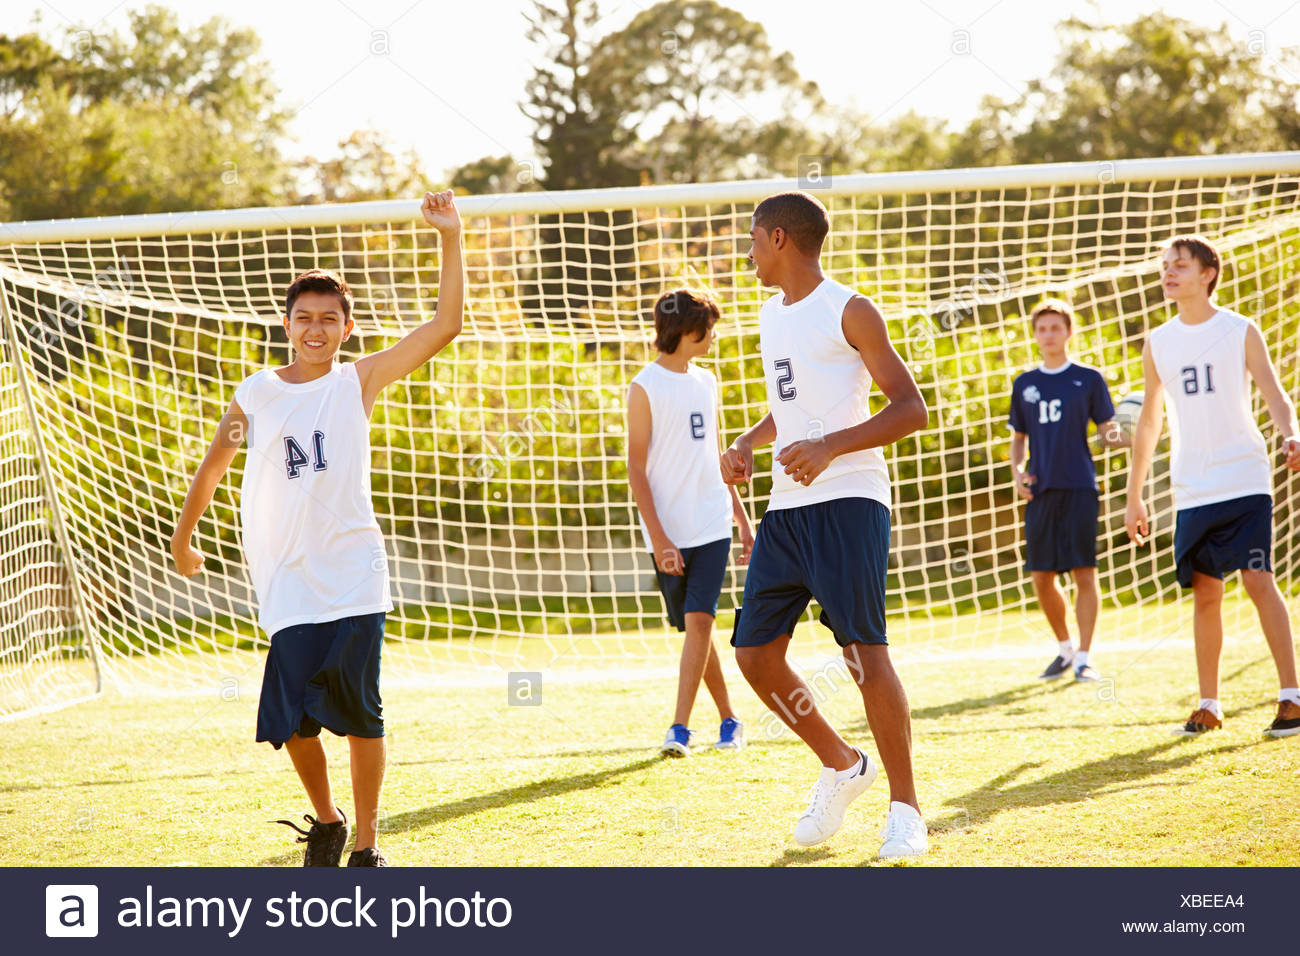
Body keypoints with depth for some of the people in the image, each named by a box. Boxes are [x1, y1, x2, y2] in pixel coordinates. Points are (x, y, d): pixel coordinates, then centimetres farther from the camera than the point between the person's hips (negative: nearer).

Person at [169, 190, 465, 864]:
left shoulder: (359, 381, 1)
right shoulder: (257, 393, 6)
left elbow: (446, 325, -6)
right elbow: (214, 464, 21)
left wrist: (450, 238, -13)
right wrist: (183, 537, 26)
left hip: (354, 580, -1)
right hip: (288, 586, 1)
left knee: (361, 717, -1)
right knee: (293, 720, -1)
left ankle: (366, 843, 11)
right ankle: (325, 822, 24)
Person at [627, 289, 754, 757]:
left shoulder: (706, 382, 13)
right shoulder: (645, 387, -5)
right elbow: (636, 467, -8)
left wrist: (743, 520, 21)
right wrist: (657, 537, -14)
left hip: (713, 525, 3)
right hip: (670, 531, -3)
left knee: (699, 619, -11)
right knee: (695, 625, 6)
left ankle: (680, 728, -14)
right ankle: (729, 719, 22)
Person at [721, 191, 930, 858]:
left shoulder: (849, 312, -6)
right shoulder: (771, 314, 18)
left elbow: (910, 408, -10)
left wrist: (828, 448, -21)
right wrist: (747, 444, 14)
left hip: (848, 499, -8)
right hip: (786, 505, 8)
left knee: (863, 649, -13)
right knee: (754, 652, 4)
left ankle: (905, 810, -5)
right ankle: (841, 766, 23)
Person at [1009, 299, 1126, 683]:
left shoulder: (1088, 379, 4)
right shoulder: (1024, 384, 14)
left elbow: (1108, 431, 5)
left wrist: (1119, 437, -18)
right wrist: (1017, 471, 1)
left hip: (1078, 487, -3)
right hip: (1041, 491, 3)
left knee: (1084, 572, -8)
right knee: (1041, 576, 3)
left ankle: (1083, 658, -4)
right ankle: (1064, 649, 22)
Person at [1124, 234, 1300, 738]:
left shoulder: (1240, 331, 0)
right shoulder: (1158, 343, 11)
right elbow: (1148, 421, 17)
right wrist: (1134, 498, 16)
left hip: (1245, 482, -4)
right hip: (1192, 490, 4)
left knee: (1258, 580, -13)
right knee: (1205, 592, 3)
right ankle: (1208, 705, 13)